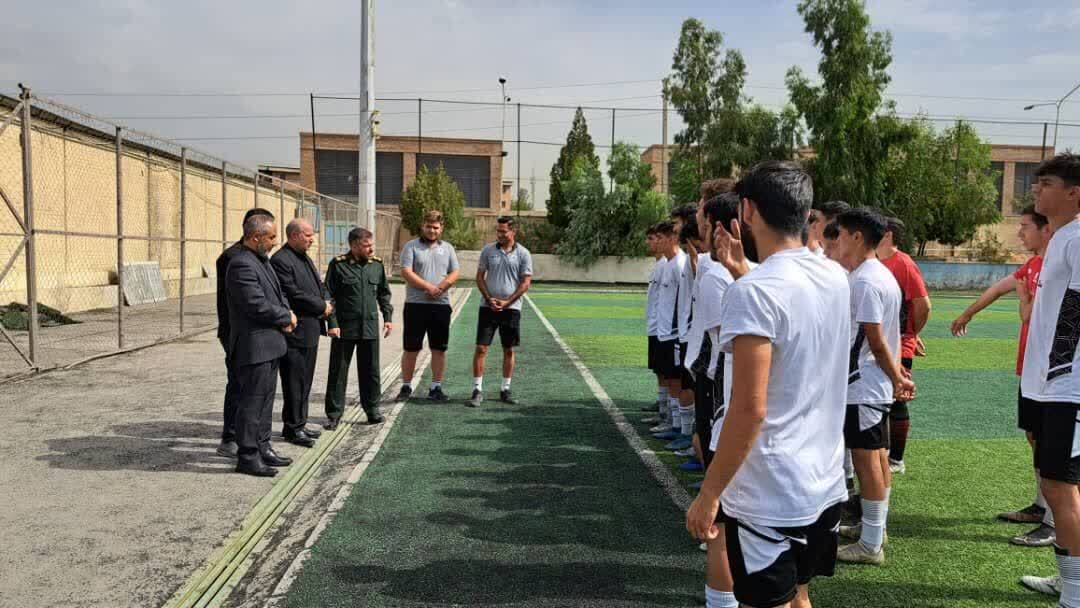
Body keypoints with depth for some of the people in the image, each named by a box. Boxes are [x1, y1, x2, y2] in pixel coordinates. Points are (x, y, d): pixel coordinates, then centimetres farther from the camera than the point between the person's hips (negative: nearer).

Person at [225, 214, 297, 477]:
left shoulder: (263, 261, 14)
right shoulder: (242, 265, -18)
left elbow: (278, 294, 21)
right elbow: (257, 305, -23)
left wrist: (287, 314, 0)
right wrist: (286, 317, -8)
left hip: (269, 344, 10)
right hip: (254, 346, -10)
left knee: (265, 399, 16)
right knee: (251, 401, -2)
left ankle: (262, 448, 26)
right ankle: (247, 457, 6)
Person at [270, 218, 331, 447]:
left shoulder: (305, 258, 17)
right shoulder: (280, 260, -15)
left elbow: (320, 285, 20)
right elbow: (293, 295, -21)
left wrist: (326, 302, 0)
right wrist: (322, 307, -11)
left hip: (310, 331, 10)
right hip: (295, 331, -10)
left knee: (305, 381, 15)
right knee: (294, 382, -1)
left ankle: (299, 423, 25)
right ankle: (292, 428, 10)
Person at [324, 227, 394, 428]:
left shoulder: (377, 264, 6)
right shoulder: (338, 265, -6)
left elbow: (384, 293, 15)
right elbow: (329, 296, -5)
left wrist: (388, 317, 7)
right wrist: (332, 323, -11)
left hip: (370, 327, 3)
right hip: (344, 328, -3)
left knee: (371, 371, 11)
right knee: (338, 371, 5)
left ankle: (372, 408, 24)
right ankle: (334, 414, 14)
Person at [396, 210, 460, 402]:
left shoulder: (447, 248, 13)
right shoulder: (411, 247, 2)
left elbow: (454, 274, 7)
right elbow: (406, 272, -9)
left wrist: (439, 288, -11)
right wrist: (429, 287, -15)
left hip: (441, 305, 3)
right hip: (416, 305, -3)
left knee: (439, 349, 6)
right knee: (411, 349, 2)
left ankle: (436, 388, 15)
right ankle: (406, 387, 13)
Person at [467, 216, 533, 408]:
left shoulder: (523, 254, -1)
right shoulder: (488, 251, 3)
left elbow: (526, 283, -3)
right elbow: (480, 277, 6)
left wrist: (506, 302, -10)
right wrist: (489, 299, -8)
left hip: (511, 308, 0)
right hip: (488, 306, 0)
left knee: (509, 350, 7)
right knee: (481, 348, -5)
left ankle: (505, 389, 19)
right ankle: (477, 390, 1)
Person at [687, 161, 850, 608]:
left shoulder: (754, 290, -21)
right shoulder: (835, 277, 3)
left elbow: (750, 410, -24)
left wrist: (707, 495, -16)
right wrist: (743, 272, 16)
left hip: (769, 498, -8)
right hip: (827, 485, 8)